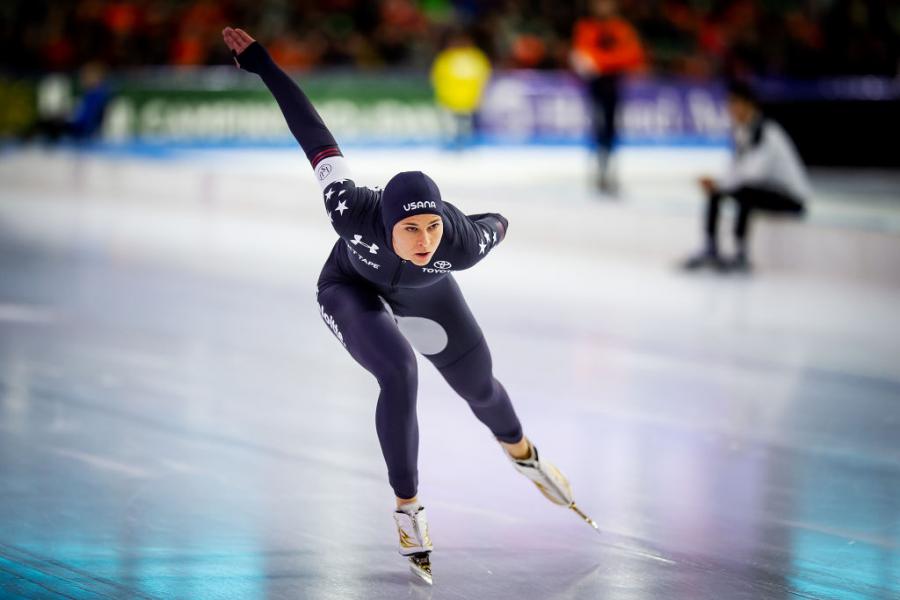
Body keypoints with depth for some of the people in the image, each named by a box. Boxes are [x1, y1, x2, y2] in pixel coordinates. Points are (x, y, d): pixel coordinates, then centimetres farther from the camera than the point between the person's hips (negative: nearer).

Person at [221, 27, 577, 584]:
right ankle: (408, 506, -9)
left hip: (423, 293, 3)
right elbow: (318, 137, -35)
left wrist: (499, 224, 10)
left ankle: (522, 454, 54)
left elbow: (496, 225, -15)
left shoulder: (463, 242, -41)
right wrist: (262, 65, -26)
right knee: (400, 373, -29)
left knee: (480, 385, 18)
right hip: (351, 289, -3)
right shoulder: (355, 211, -46)